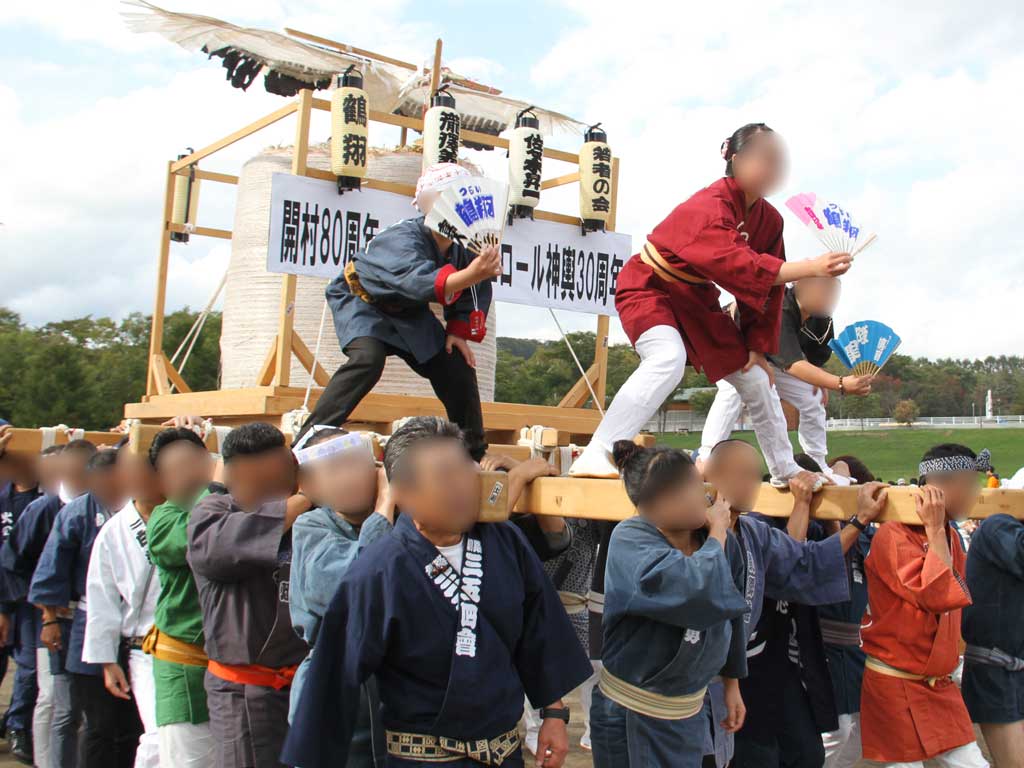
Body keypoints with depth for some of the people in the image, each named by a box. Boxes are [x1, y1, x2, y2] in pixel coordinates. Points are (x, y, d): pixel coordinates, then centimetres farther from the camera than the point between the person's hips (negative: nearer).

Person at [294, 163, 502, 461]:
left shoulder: (462, 248, -17)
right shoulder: (402, 238, -36)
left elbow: (476, 291, 2)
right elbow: (417, 281, -57)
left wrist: (459, 330, -7)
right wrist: (469, 275, -72)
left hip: (408, 313, 7)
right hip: (361, 300, -6)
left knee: (458, 367, 0)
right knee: (368, 358, -34)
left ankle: (475, 456, 18)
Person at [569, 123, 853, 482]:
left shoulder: (769, 220, -4)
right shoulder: (709, 207, -30)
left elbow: (767, 286, 3)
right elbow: (738, 266, -45)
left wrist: (758, 347, 0)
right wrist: (810, 268, -49)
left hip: (694, 298, 8)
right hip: (648, 288, -8)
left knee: (755, 378, 10)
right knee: (669, 360, -36)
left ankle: (786, 470, 30)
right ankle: (594, 457, -35)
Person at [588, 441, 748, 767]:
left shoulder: (722, 541, -6)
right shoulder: (630, 540, -23)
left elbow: (731, 616, 9)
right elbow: (697, 590, -39)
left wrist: (732, 684, 17)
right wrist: (717, 532, -23)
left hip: (690, 711, 5)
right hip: (630, 714, -5)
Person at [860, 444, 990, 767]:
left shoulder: (949, 537, 9)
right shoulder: (893, 535, -17)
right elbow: (939, 596, -27)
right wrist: (934, 528, -22)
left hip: (940, 683, 8)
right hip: (896, 684, -8)